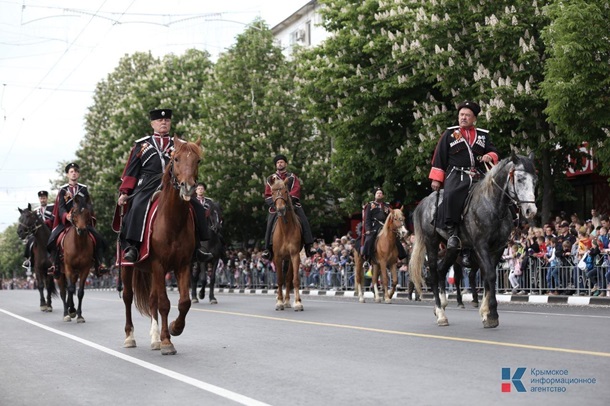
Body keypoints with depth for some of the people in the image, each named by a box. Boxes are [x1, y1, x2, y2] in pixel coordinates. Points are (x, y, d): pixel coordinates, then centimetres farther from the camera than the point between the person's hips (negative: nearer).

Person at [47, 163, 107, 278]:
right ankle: (55, 266, -13)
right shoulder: (63, 190, 7)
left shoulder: (84, 189, 11)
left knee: (98, 239, -20)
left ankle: (99, 265, -16)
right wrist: (66, 215, -26)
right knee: (53, 239, -23)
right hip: (66, 221, -1)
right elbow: (61, 207, -5)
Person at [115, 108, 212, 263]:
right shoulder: (142, 145, 16)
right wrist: (125, 192, 2)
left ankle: (197, 245, -6)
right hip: (147, 188, -2)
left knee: (197, 209, -16)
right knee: (137, 208, -31)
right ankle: (131, 247, -29)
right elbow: (131, 171, 12)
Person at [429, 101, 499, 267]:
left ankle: (468, 249, -5)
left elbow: (494, 152, 17)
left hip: (477, 178, 2)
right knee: (451, 196, -35)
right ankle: (452, 231, -29)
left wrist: (490, 156, -8)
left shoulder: (483, 135, 19)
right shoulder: (449, 134, 13)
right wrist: (436, 178, 2)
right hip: (455, 175, -2)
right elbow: (439, 156, 10)